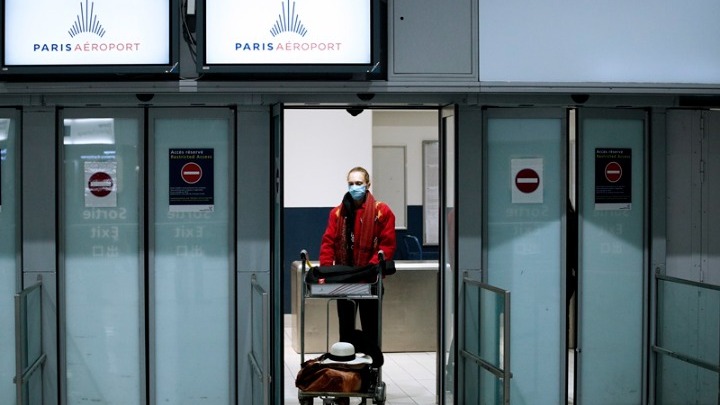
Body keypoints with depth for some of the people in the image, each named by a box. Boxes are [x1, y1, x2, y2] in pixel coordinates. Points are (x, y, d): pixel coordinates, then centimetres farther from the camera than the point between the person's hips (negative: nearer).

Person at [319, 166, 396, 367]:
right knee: (345, 328, 8)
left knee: (370, 328, 5)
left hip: (369, 280, -3)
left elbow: (387, 244, -9)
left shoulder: (382, 211, -4)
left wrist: (372, 267, -21)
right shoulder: (337, 213, 6)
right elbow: (328, 242, 0)